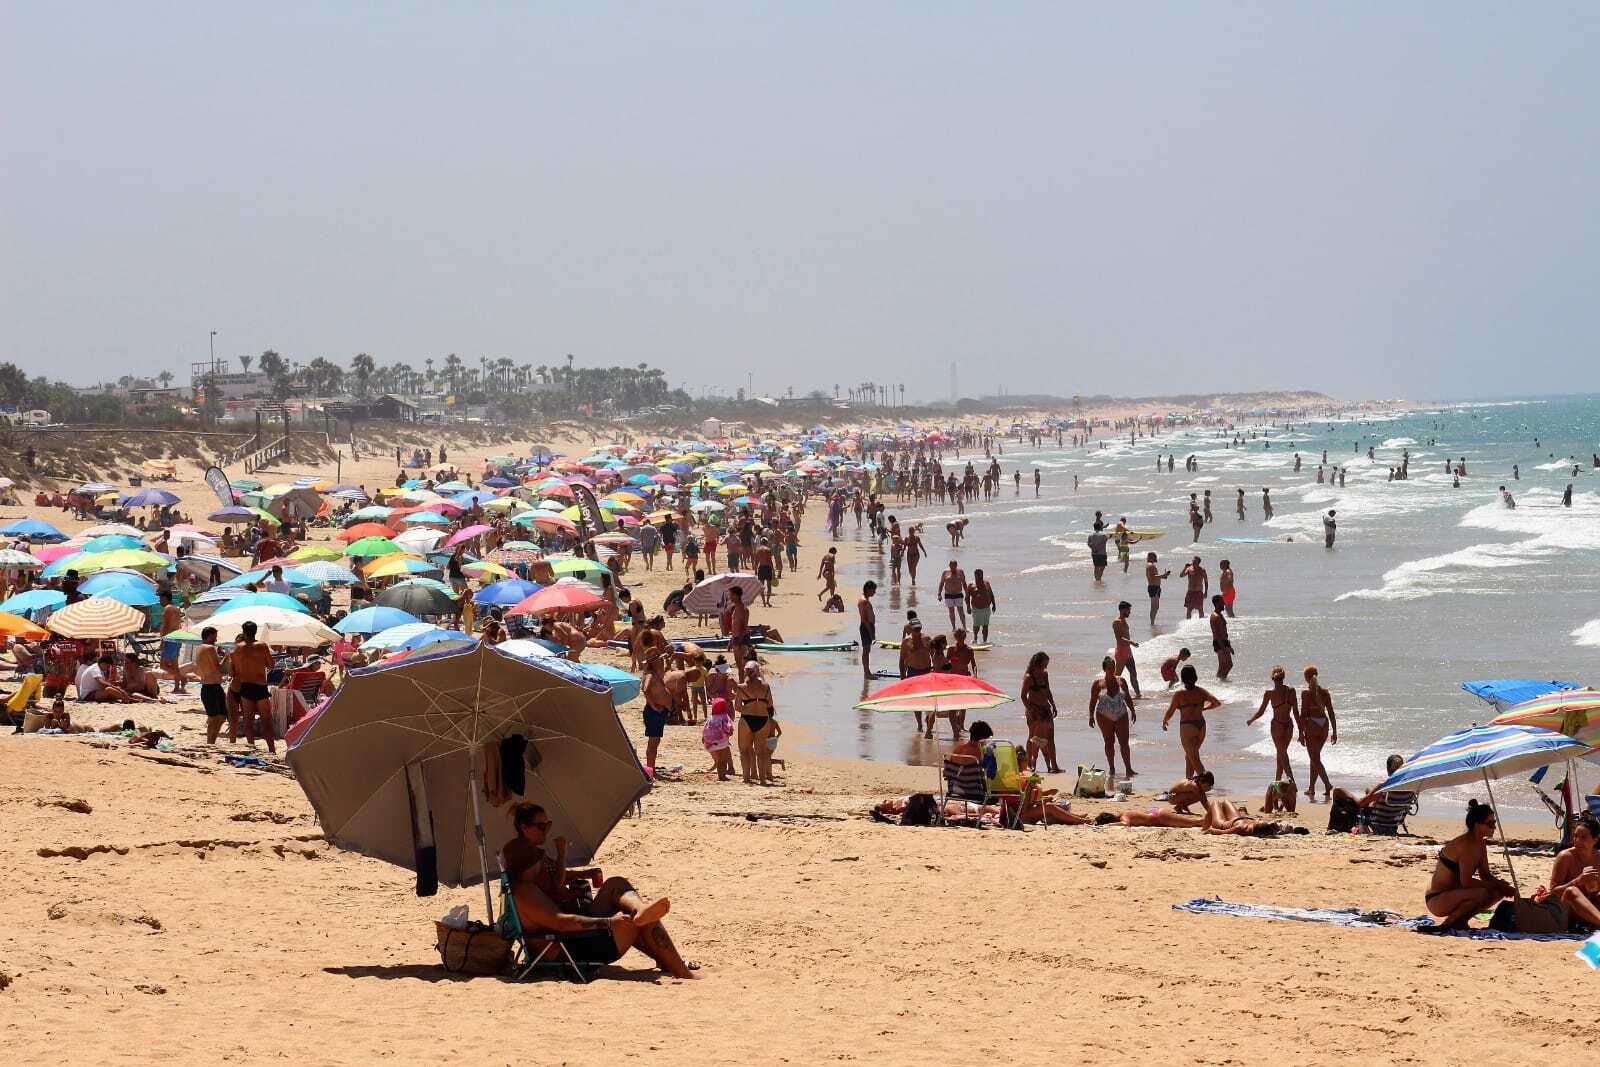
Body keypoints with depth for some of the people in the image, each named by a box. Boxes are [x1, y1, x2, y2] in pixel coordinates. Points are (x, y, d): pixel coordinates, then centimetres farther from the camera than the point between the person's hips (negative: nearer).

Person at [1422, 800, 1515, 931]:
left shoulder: (1481, 845, 6)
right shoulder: (1466, 844, -22)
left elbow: (1486, 875, 12)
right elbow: (1466, 881, -26)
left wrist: (1504, 887, -7)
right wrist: (1497, 885, -18)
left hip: (1454, 895, 10)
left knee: (1499, 892, 6)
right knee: (1481, 893, -32)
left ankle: (1459, 921, 5)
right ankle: (1447, 924, -14)